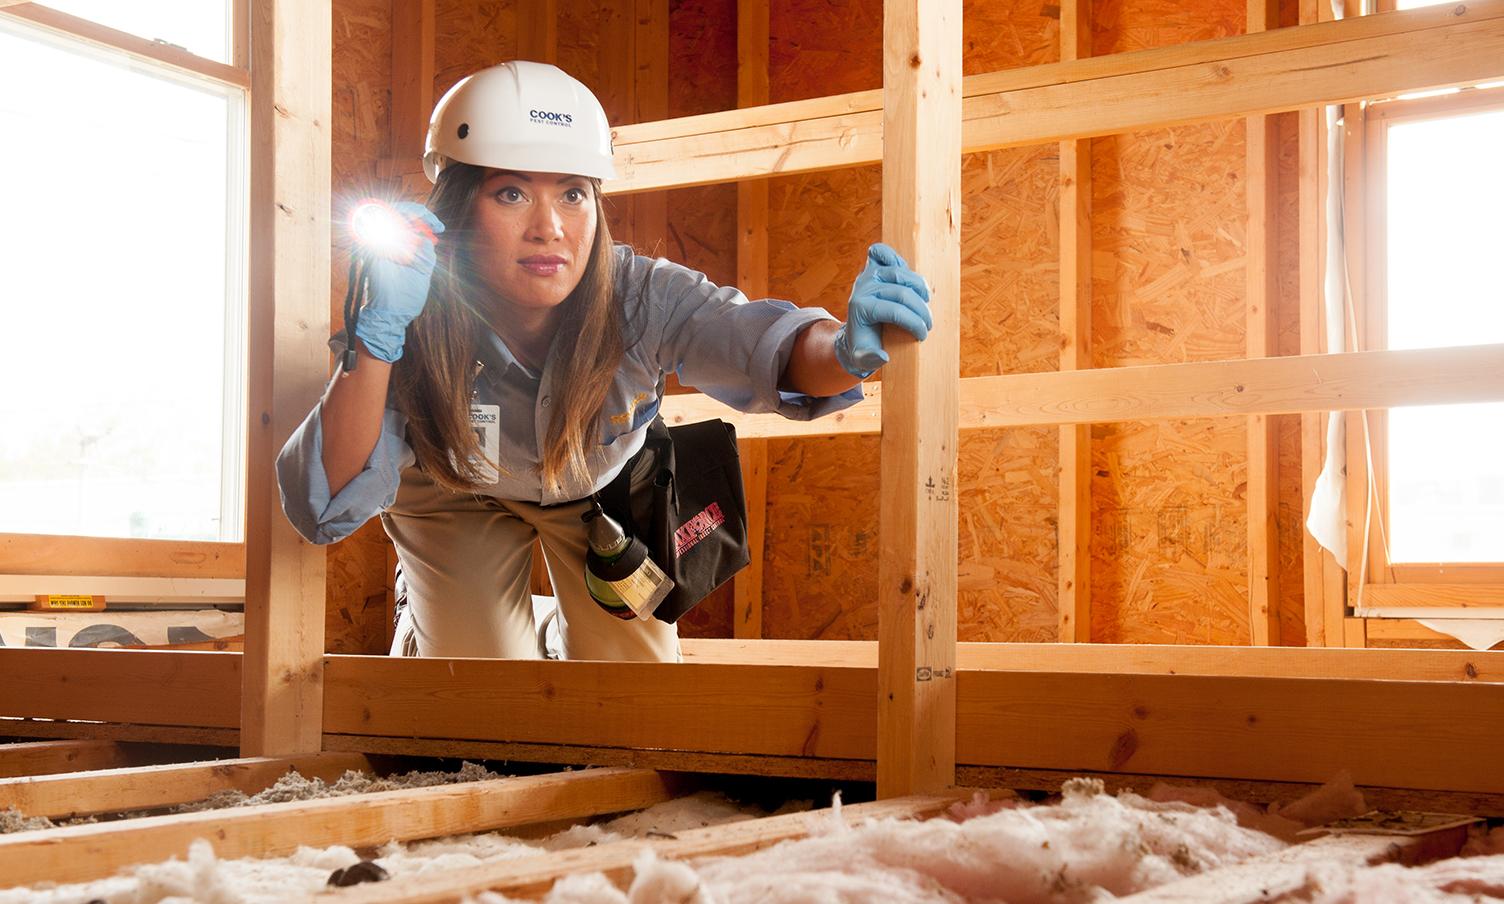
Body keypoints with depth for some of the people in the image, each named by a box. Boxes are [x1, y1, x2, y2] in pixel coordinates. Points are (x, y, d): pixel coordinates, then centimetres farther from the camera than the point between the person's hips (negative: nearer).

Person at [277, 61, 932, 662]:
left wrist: (847, 349, -80)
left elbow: (769, 347, -56)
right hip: (456, 495, -1)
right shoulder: (416, 329, -38)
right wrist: (377, 333, -58)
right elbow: (325, 509, -45)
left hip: (607, 485, 1)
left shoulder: (638, 299, -38)